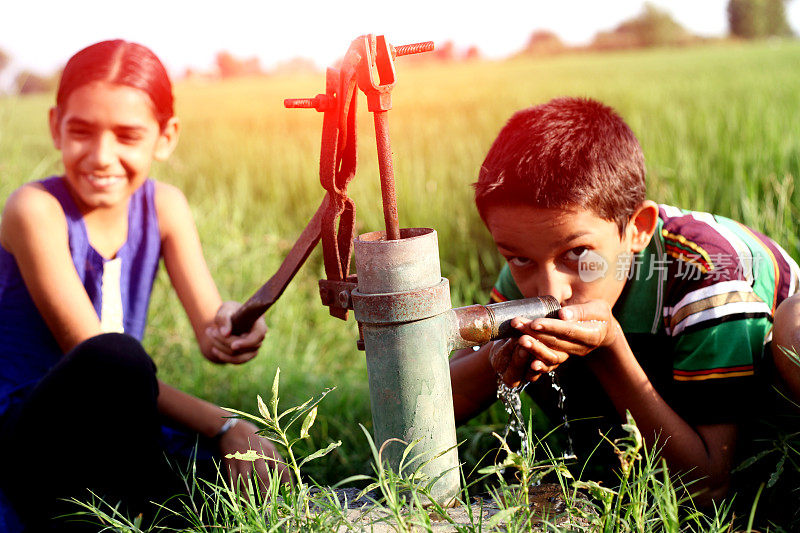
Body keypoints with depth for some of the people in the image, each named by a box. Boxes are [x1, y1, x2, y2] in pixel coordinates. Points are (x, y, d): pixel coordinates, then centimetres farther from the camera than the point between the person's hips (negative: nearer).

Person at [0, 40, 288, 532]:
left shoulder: (164, 206, 2)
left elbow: (209, 325, -8)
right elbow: (91, 353, -20)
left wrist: (231, 330, -34)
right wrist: (222, 426, -27)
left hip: (121, 433, 5)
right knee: (114, 356, -36)